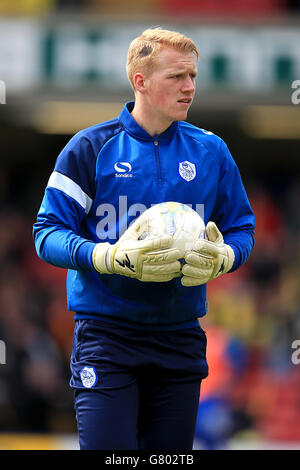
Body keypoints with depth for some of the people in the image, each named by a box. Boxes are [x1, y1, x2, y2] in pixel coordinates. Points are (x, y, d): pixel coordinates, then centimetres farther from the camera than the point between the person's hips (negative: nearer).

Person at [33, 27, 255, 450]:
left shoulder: (211, 152, 9)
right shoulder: (91, 148, -2)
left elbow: (241, 229, 14)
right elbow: (47, 233, -5)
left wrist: (222, 257, -10)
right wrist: (111, 257, -23)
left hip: (181, 336, 4)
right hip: (106, 332, -4)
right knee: (108, 449, -14)